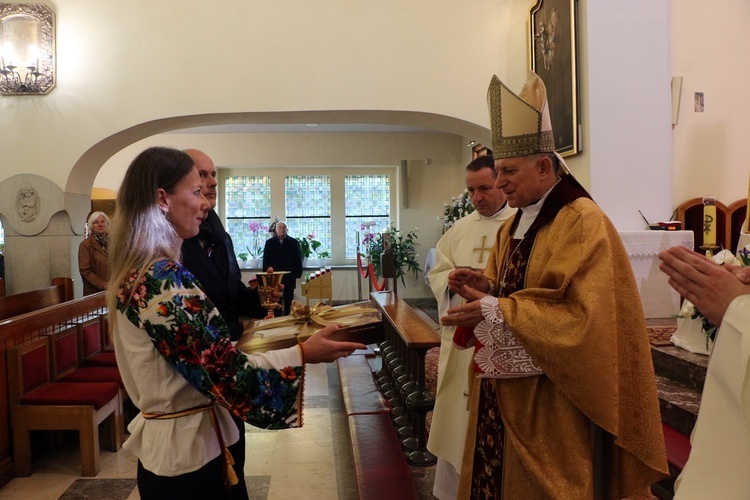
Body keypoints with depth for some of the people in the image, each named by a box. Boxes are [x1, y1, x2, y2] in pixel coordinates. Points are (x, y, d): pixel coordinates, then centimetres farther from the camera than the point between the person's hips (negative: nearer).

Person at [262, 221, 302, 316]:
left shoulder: (293, 242, 5)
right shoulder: (269, 243, 7)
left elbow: (298, 260, 4)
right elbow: (266, 260, 7)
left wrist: (297, 273, -4)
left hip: (289, 278, 0)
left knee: (289, 301, 5)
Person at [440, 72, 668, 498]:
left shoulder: (583, 222, -14)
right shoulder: (513, 228, 13)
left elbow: (583, 315, -23)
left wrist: (497, 311, -23)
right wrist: (485, 288, -3)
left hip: (552, 399, -8)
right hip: (505, 389, 8)